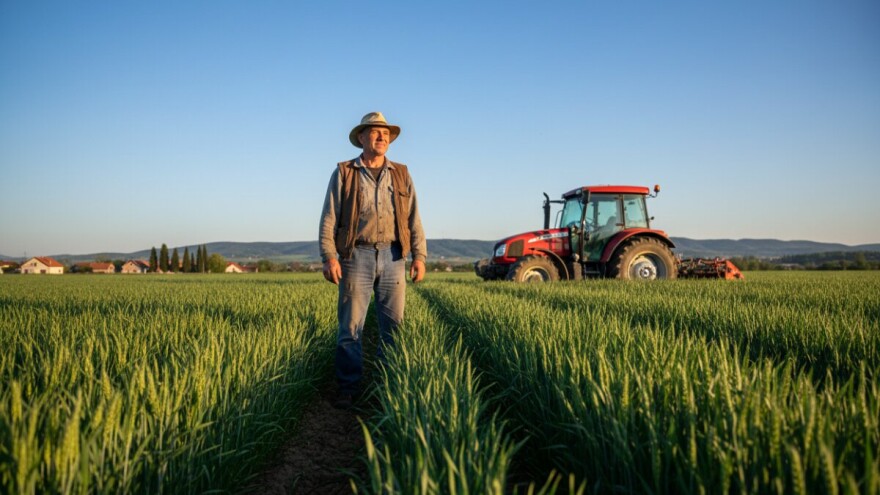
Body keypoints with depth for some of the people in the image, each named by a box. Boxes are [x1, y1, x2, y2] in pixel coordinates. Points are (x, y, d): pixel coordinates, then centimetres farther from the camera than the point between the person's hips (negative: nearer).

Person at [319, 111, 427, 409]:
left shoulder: (401, 175, 14)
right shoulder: (343, 173, 7)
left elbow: (413, 219, 10)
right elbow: (329, 219, 1)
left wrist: (419, 256, 0)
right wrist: (329, 257, -10)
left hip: (393, 256, 3)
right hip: (357, 255, -2)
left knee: (394, 324, 5)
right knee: (350, 325, -3)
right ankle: (348, 389, 5)